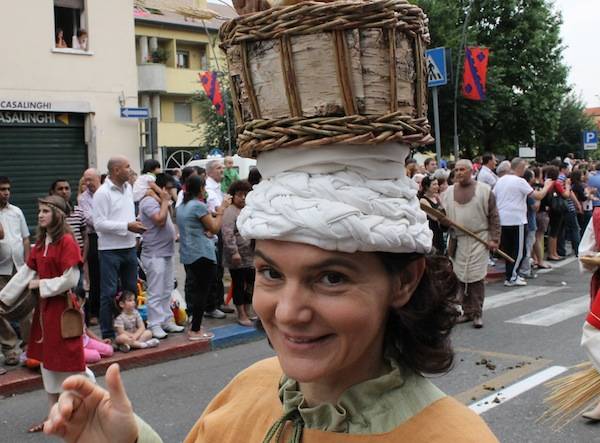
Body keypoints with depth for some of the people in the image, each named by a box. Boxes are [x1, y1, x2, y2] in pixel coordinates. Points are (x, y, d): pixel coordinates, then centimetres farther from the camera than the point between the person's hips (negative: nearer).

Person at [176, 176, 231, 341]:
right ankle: (195, 330, -1)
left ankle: (195, 326, 22)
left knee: (194, 290, 17)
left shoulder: (182, 206, 12)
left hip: (187, 255, 9)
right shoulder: (199, 206, -15)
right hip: (202, 254, -9)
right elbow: (214, 228, -8)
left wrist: (213, 213, 13)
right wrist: (221, 209, 0)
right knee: (202, 292, -3)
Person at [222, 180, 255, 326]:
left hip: (251, 257, 8)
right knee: (239, 285, 0)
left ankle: (247, 312, 21)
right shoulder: (230, 212, -11)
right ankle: (241, 315, 6)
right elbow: (228, 234, -20)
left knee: (250, 284, 10)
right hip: (237, 258, -7)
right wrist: (234, 252, -25)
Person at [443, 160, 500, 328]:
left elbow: (494, 217, 0)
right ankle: (467, 311, 16)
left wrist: (494, 239, -7)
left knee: (476, 276, -8)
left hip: (479, 240, -4)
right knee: (461, 277, 5)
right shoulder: (449, 192, 11)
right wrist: (442, 219, -9)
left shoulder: (484, 190, 0)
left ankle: (477, 313, 0)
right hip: (458, 241, 4)